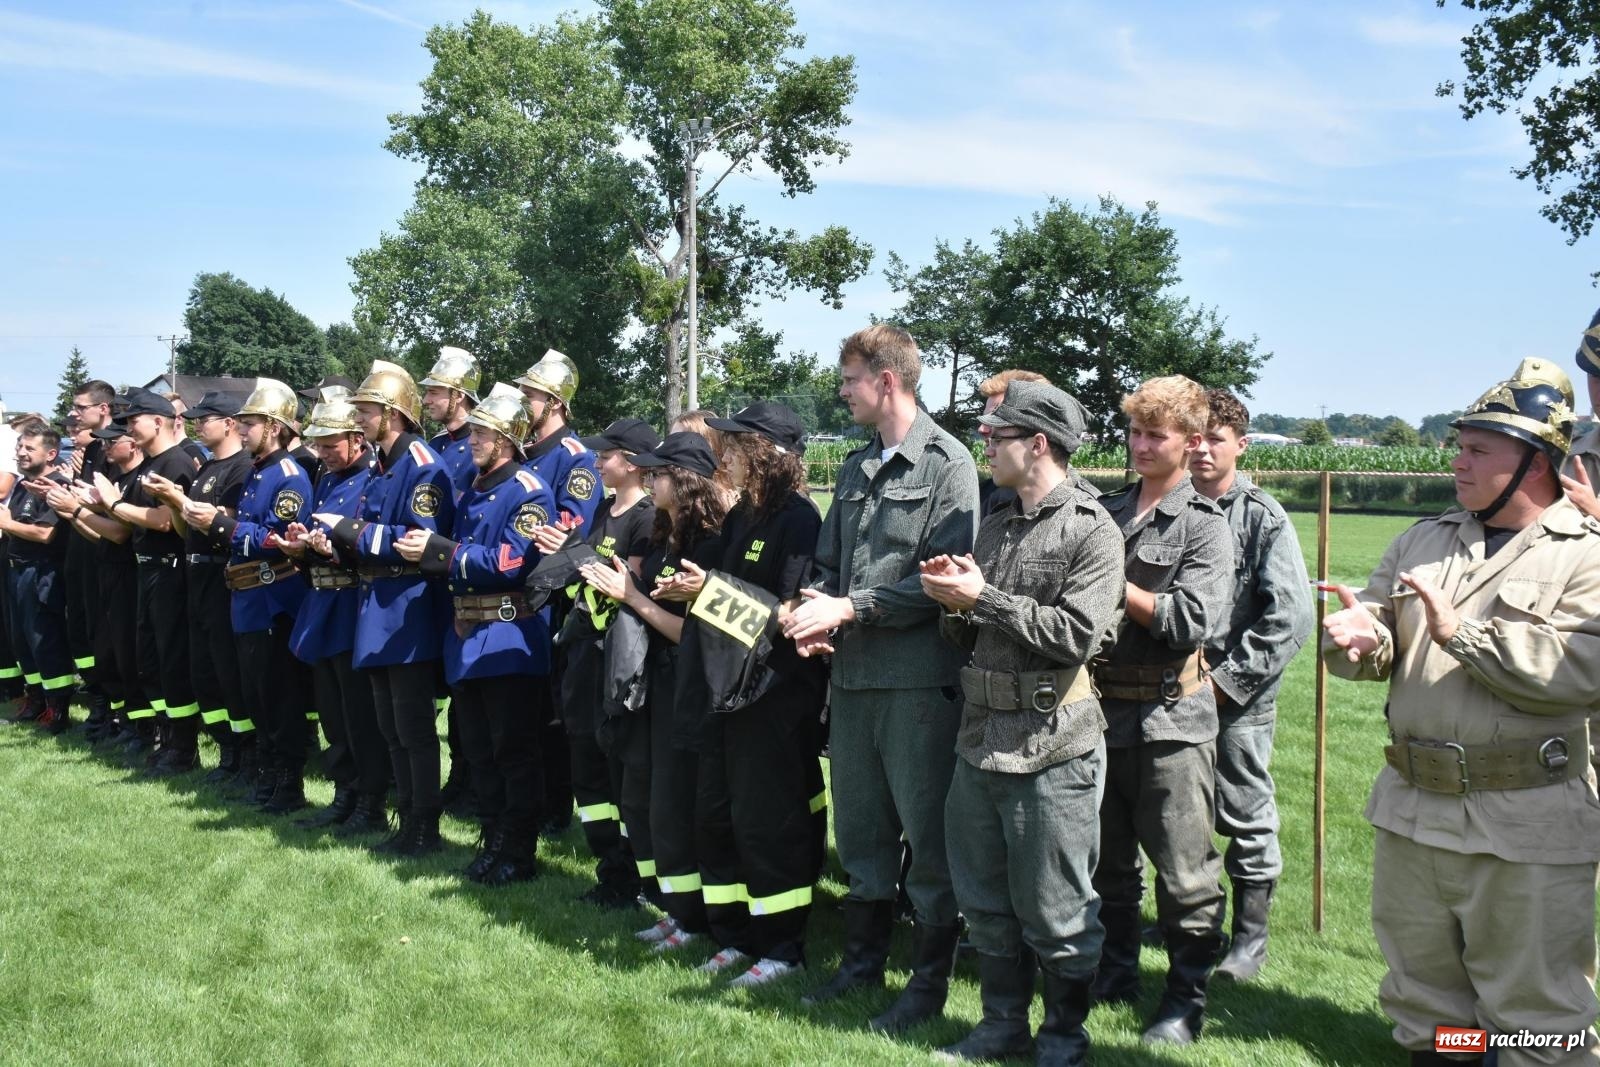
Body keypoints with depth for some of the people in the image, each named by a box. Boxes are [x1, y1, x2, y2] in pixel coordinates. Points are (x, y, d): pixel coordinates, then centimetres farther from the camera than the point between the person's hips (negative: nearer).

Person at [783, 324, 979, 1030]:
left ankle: (930, 980, 19)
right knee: (859, 830, 17)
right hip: (852, 673, 7)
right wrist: (815, 613, -4)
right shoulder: (856, 468, 15)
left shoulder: (946, 464, -9)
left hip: (919, 676, -7)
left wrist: (848, 608, -18)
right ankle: (863, 960, 33)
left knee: (928, 836, 4)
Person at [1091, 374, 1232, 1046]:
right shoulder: (1104, 512, 10)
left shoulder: (1204, 527, -5)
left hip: (1170, 718, -5)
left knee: (1184, 872, 3)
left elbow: (1192, 622, -16)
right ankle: (1115, 972, 33)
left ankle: (1187, 1000, 17)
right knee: (1108, 859, 17)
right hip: (1102, 707, 5)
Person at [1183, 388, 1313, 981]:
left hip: (1239, 696, -4)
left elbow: (1291, 617, -11)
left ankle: (1250, 937, 20)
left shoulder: (1264, 519, -5)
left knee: (1245, 819, 6)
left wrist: (1229, 677, -13)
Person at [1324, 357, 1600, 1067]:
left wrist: (1461, 632, -23)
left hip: (1526, 827, -5)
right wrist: (1361, 639, -15)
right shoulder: (1423, 542, 12)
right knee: (1420, 994, 19)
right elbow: (1374, 638, 8)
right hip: (1411, 808, 6)